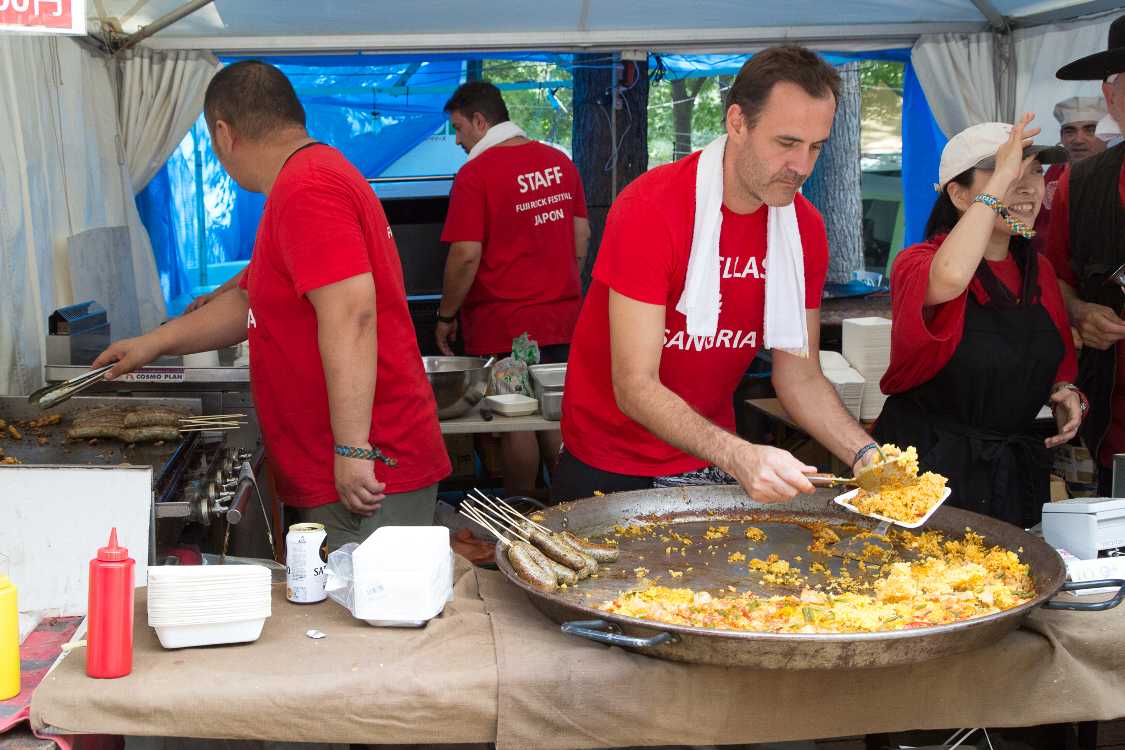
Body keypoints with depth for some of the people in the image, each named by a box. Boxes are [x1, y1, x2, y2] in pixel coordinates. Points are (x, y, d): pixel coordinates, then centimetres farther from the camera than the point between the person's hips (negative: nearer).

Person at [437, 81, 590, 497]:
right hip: (562, 317, 6)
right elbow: (581, 235, 12)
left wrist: (446, 316, -6)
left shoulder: (476, 173, -13)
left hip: (503, 323, -6)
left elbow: (466, 256, -17)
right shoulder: (559, 161, 7)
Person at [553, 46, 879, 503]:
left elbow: (800, 377, -1)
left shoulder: (805, 228, -6)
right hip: (609, 467, -4)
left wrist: (867, 456, -17)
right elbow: (635, 388, -27)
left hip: (711, 461, 5)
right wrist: (739, 457, -40)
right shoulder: (651, 210, -24)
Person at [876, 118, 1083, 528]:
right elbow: (949, 278, -38)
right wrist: (1000, 181, -28)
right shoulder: (918, 263, -12)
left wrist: (1066, 394, 0)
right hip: (930, 463, -6)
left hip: (1015, 473, 6)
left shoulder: (1039, 271, 9)